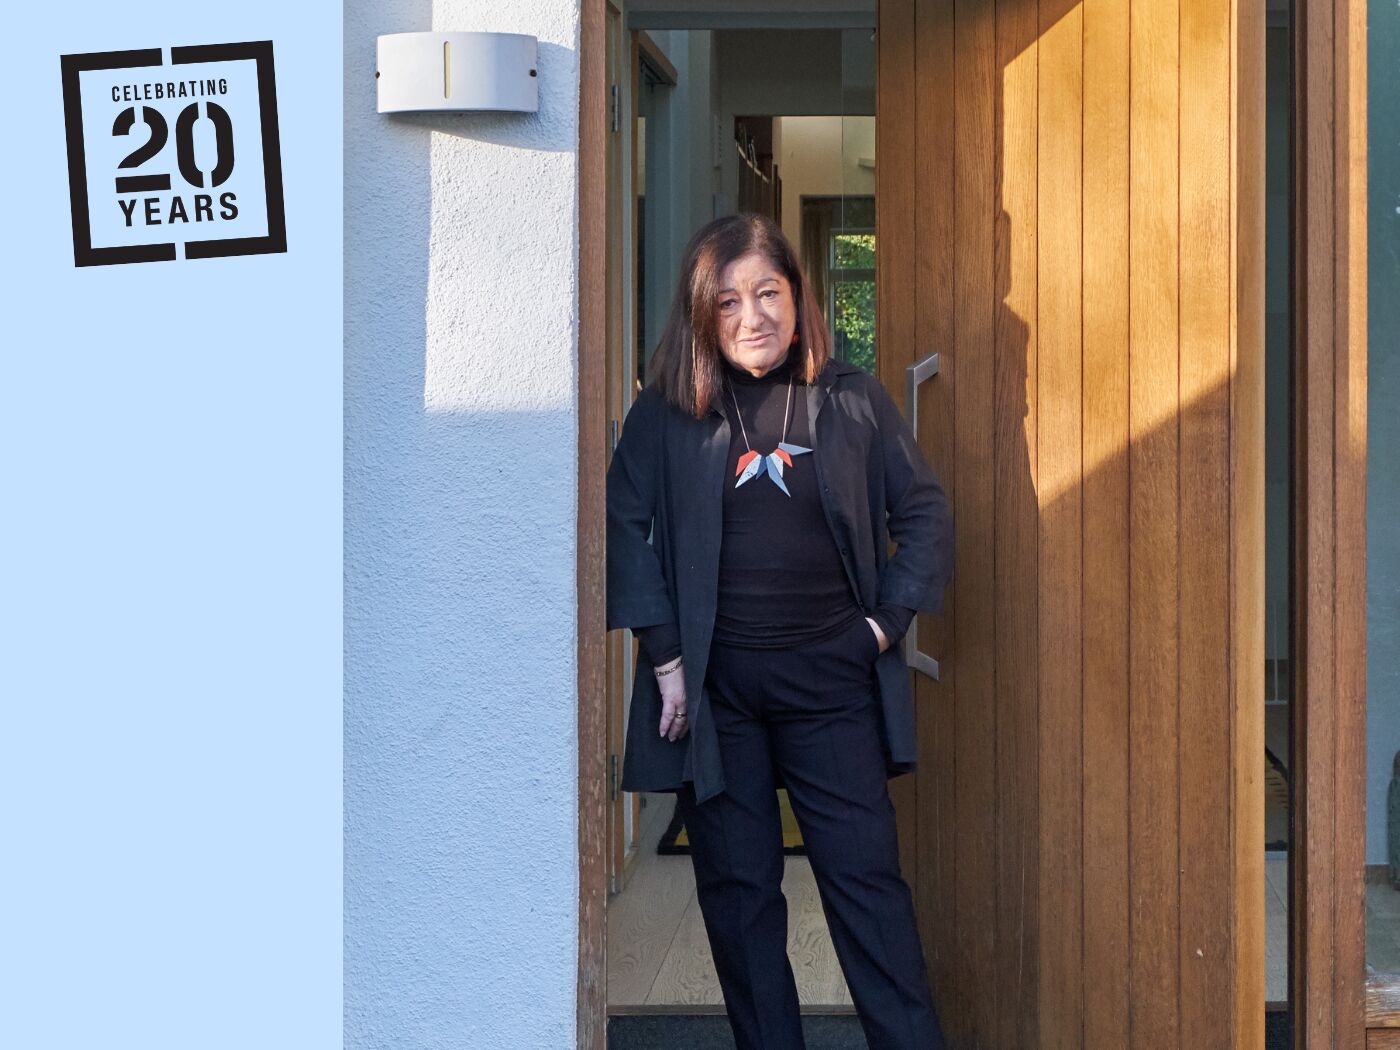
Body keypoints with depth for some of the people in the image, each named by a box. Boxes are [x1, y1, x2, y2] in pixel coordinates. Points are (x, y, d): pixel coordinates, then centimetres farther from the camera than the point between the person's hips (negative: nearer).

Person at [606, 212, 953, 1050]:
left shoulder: (852, 400, 3)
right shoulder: (668, 414, 2)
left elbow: (925, 514, 9)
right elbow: (627, 527, 0)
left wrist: (886, 623, 0)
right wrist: (664, 657, -5)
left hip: (830, 676, 0)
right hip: (714, 685, 1)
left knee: (865, 873, -1)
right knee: (738, 885, 6)